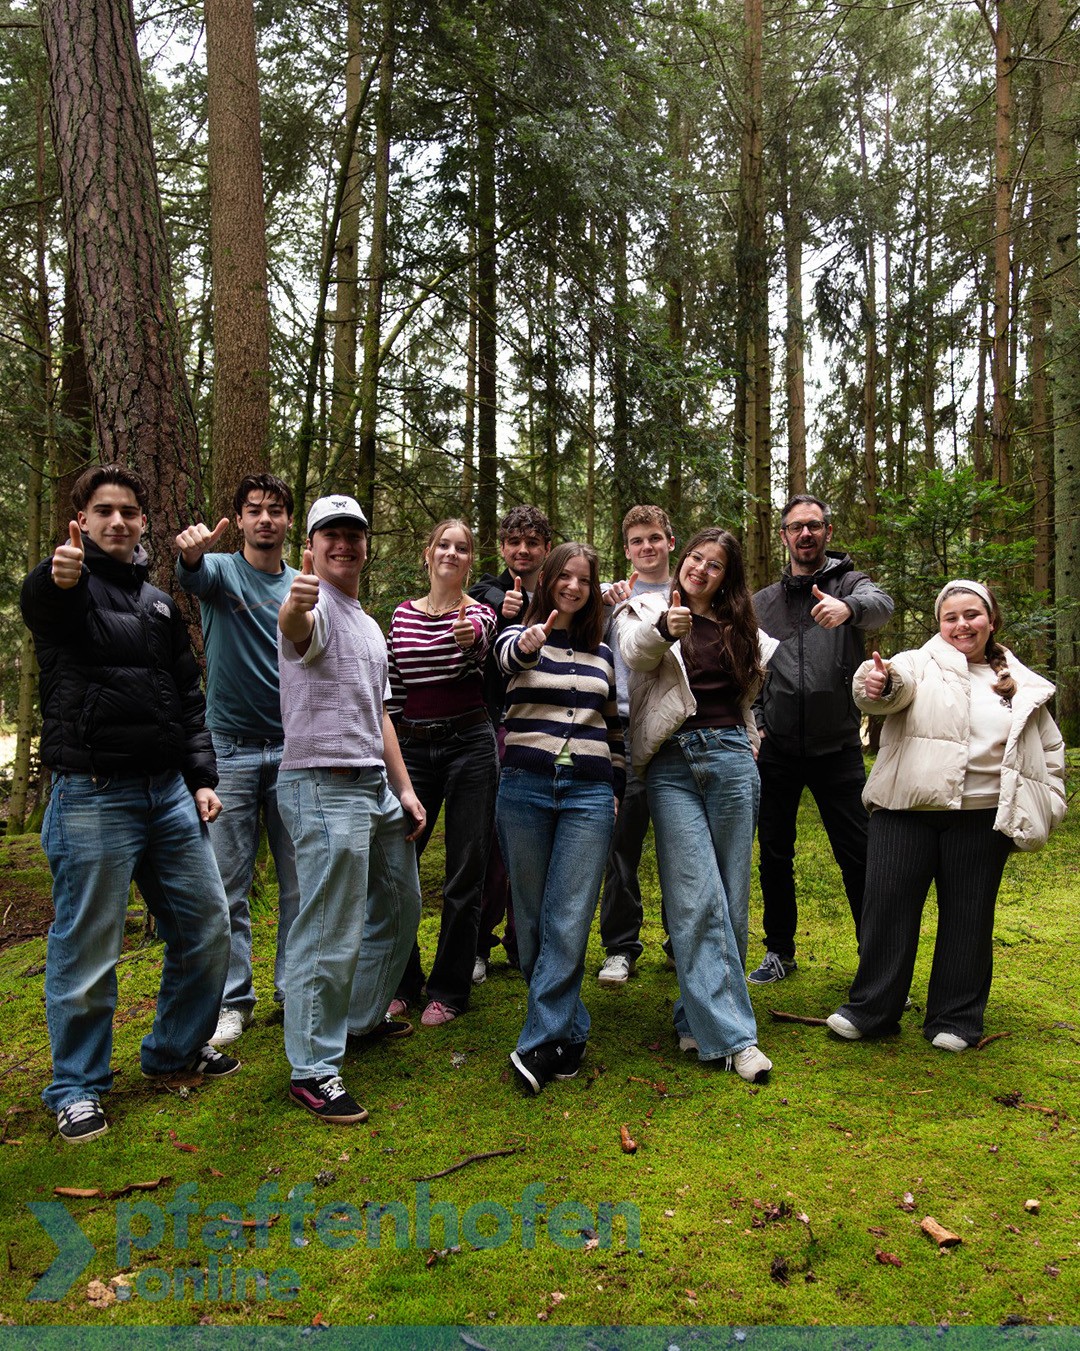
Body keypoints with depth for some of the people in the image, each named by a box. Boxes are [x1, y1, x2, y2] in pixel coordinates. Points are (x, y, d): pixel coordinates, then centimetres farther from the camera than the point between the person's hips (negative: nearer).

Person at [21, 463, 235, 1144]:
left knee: (207, 928, 11)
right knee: (88, 947, 1)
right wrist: (58, 576, -52)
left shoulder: (160, 603, 16)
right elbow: (40, 603, -28)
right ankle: (78, 1087, 20)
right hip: (93, 796, -6)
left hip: (169, 792, 6)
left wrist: (202, 777, 9)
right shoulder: (68, 588, -1)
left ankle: (176, 1049, 31)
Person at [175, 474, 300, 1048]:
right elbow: (193, 574, -25)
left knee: (299, 881, 7)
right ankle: (233, 999, 14)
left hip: (294, 750, 3)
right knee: (229, 884, 2)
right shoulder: (222, 569, 1)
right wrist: (191, 549, -49)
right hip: (230, 748, -3)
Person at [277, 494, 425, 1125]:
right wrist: (296, 604, -60)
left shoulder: (370, 626, 19)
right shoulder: (315, 608, -9)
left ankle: (365, 1015, 39)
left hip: (377, 785, 10)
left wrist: (404, 788, 17)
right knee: (331, 932, -7)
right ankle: (313, 1069, 6)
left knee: (400, 905, 21)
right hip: (324, 784, -9)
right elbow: (295, 628, -36)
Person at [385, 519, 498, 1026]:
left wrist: (468, 637, -47)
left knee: (465, 871, 2)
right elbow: (391, 688, 12)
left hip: (468, 743, -2)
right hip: (411, 746, 3)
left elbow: (479, 643, -24)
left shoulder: (477, 613, 1)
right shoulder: (402, 615, 10)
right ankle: (400, 983, 19)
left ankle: (448, 991, 17)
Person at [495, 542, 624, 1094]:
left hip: (588, 794, 1)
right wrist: (529, 644, -44)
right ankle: (569, 1033, 20)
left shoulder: (603, 653, 15)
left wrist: (616, 789, 15)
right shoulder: (520, 635, 5)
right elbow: (511, 655, -21)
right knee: (532, 919, 5)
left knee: (568, 923, -6)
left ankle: (541, 1043, 1)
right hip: (524, 788, -1)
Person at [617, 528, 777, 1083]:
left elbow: (773, 657, 34)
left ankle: (698, 1018, 18)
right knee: (696, 899, -10)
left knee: (730, 897, 4)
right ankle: (731, 1034, -4)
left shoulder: (739, 628, 17)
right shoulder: (647, 610, 7)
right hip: (672, 766, -3)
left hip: (730, 759, 3)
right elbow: (635, 652, -15)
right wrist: (663, 629, -37)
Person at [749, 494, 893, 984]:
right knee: (774, 855, 11)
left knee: (858, 856, 1)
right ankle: (780, 952, 26)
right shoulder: (763, 602, 11)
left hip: (838, 747, -3)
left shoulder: (850, 583, 2)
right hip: (776, 750, 3)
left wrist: (848, 607, -45)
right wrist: (753, 723, -1)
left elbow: (882, 606, -23)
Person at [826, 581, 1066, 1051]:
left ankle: (956, 1018, 23)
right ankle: (869, 1009, 14)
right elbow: (895, 686, -19)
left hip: (983, 818, 2)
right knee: (887, 906, 1)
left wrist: (1042, 808, 11)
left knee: (967, 915, 8)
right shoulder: (919, 665, 4)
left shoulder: (1023, 687, 13)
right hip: (907, 811, -1)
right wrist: (878, 684, -43)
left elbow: (1050, 751, 22)